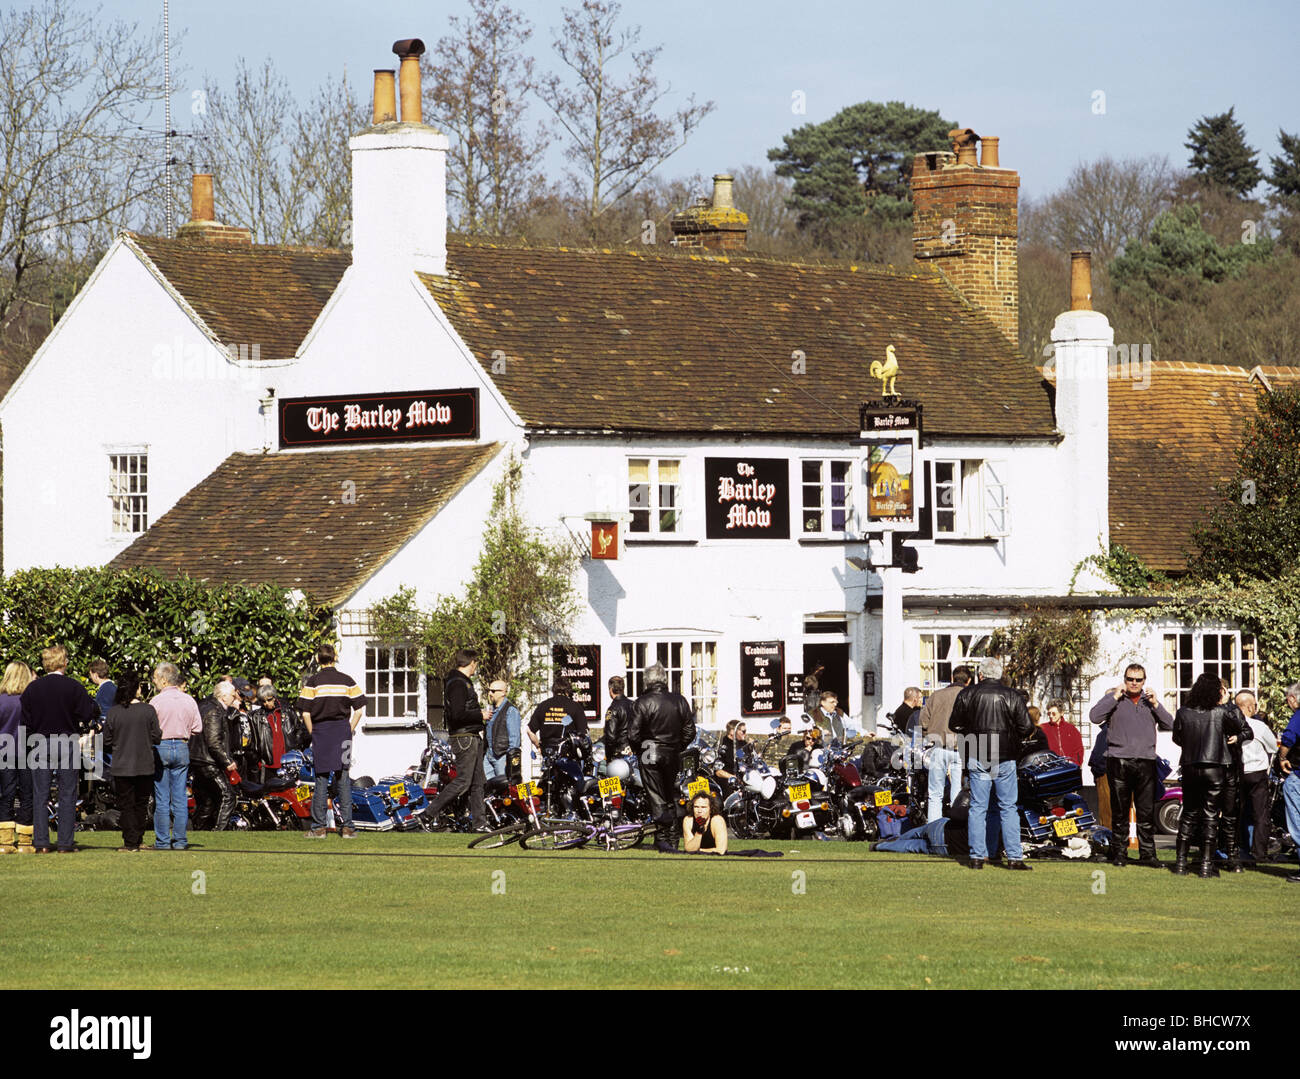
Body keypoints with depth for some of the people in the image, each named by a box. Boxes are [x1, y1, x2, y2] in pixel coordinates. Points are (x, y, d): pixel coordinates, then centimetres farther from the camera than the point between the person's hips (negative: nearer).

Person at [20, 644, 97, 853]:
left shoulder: (32, 688, 0)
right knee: (67, 796, 4)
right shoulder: (74, 687, -7)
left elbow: (25, 720, 2)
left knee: (40, 796, 6)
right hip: (67, 745, -2)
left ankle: (41, 842, 1)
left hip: (40, 745, 2)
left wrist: (31, 739, 14)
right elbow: (89, 714, -8)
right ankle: (65, 842, 0)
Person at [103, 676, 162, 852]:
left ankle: (130, 842, 2)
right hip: (144, 765, 1)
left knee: (125, 805, 5)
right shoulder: (148, 711, -8)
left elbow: (107, 742, 0)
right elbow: (157, 738, -4)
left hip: (121, 767, -1)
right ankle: (137, 840, 12)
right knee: (141, 804, 12)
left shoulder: (113, 712, -6)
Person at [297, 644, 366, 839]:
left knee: (321, 779, 2)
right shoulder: (347, 681, 4)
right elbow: (359, 710, 2)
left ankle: (319, 827, 2)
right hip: (342, 729, 2)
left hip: (321, 730, -2)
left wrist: (313, 733, 4)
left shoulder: (313, 682, -3)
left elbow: (305, 713, -7)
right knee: (344, 778, 5)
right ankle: (347, 826, 3)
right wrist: (350, 730, 10)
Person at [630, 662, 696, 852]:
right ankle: (673, 840, 17)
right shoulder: (679, 701, 1)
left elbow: (633, 733, -13)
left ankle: (663, 839, -8)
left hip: (650, 755, -4)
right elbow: (689, 731, 5)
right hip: (673, 756, 4)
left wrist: (639, 751, 5)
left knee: (656, 798, -1)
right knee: (670, 798, 15)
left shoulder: (643, 702, -11)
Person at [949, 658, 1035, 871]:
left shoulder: (967, 694, 0)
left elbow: (954, 724, 7)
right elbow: (1027, 728, -3)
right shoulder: (1012, 696, -2)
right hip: (1005, 759, -1)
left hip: (977, 758, 1)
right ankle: (1014, 857, -1)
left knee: (978, 808, 7)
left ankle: (977, 857, 4)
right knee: (1008, 808, 4)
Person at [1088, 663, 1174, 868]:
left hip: (1146, 761, 2)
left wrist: (1155, 704, -3)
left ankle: (1147, 854, 4)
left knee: (1147, 811, 0)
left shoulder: (1149, 700, 18)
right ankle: (1119, 853, 6)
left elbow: (1169, 725, 7)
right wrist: (1115, 697, -8)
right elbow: (1095, 716, -7)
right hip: (1119, 759, -2)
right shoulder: (1113, 698, 10)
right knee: (1119, 811, 0)